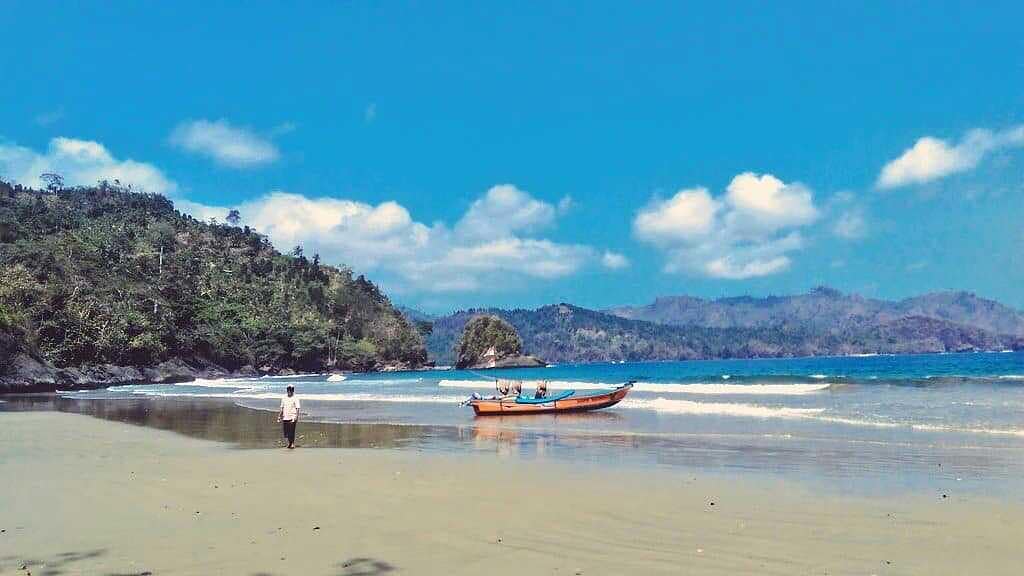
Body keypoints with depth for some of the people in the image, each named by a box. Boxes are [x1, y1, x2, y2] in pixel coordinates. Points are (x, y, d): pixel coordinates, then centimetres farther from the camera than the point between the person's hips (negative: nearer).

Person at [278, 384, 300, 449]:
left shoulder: (295, 398, -3)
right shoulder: (284, 398, 12)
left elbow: (297, 408, -7)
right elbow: (282, 408, 17)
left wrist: (296, 417, -17)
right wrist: (279, 416, 12)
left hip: (292, 417, -5)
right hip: (285, 417, 5)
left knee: (291, 431, -6)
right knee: (285, 431, 5)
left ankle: (292, 443, 7)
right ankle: (289, 442, 23)